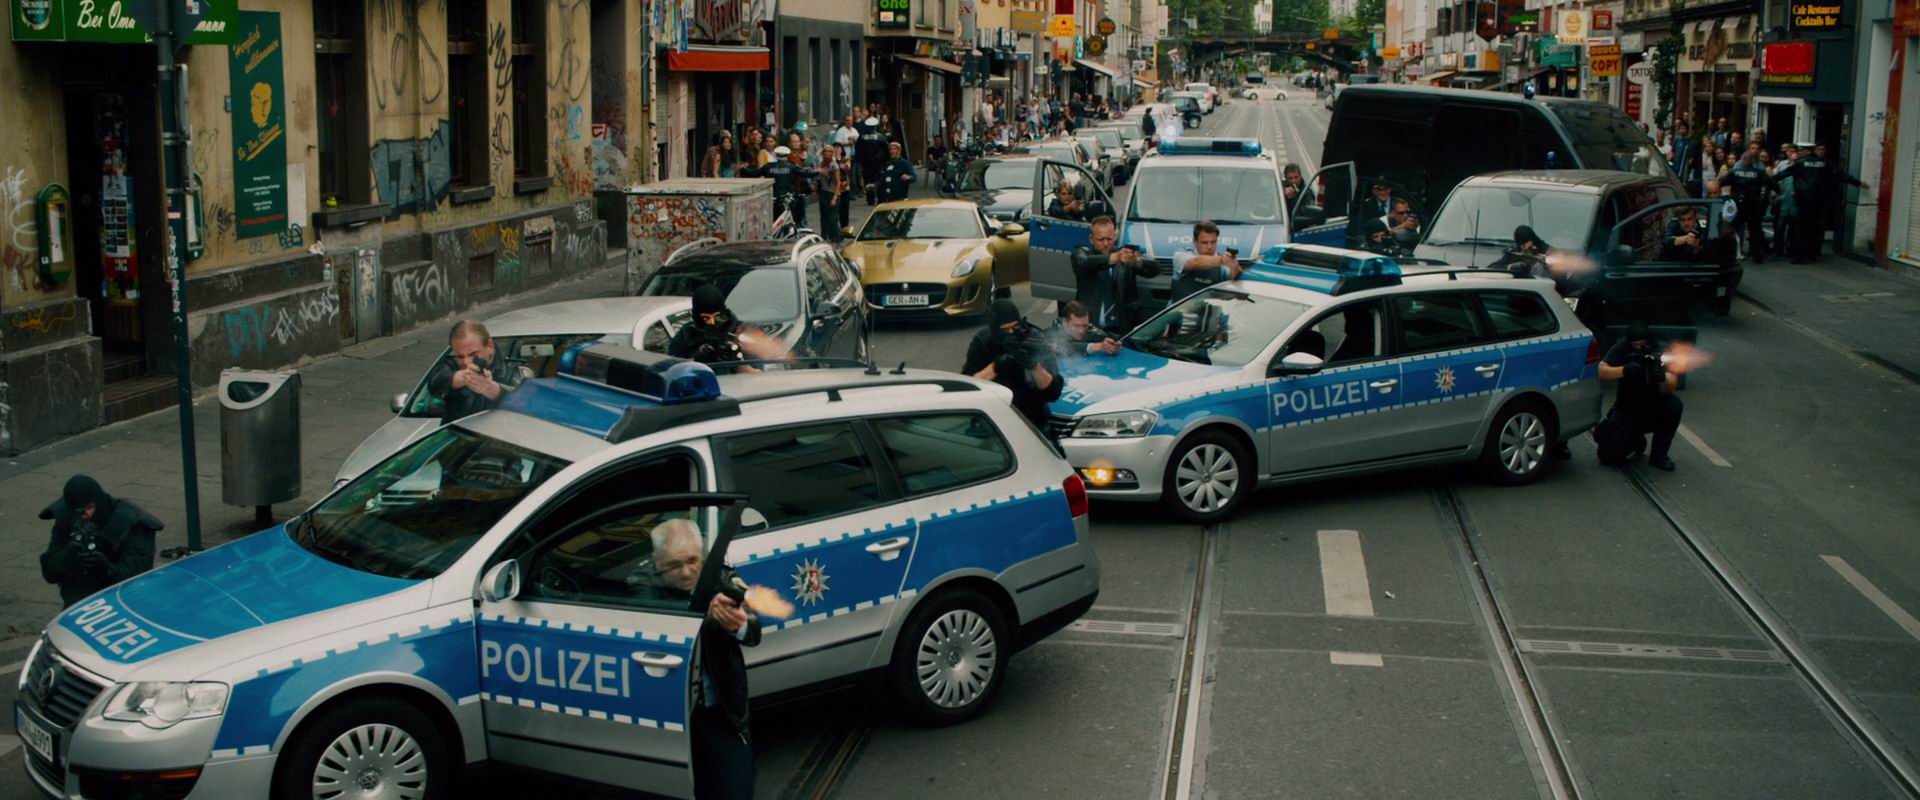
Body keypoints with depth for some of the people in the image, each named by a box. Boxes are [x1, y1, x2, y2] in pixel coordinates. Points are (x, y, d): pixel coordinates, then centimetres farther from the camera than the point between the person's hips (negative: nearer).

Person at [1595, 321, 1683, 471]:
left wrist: (1662, 378, -50)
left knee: (1673, 405, -34)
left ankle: (1658, 455, -11)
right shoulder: (1622, 348, -11)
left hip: (1654, 410, 0)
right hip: (1626, 410, 0)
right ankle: (1634, 442, 18)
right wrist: (1624, 370, -39)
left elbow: (1671, 387, -27)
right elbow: (1602, 371, -22)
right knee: (1609, 457, -20)